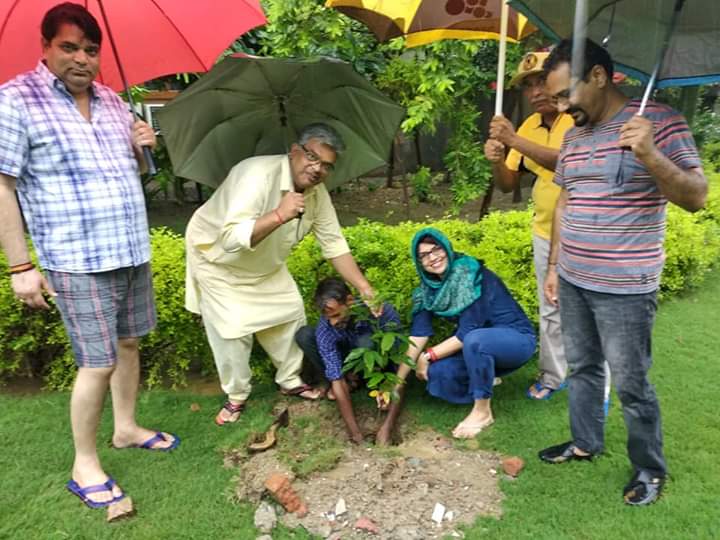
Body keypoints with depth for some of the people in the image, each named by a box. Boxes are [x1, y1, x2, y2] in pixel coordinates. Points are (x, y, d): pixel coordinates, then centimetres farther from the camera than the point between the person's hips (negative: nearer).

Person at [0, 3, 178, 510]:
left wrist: (140, 148, -2)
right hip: (79, 262, -6)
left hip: (133, 251, 7)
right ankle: (85, 467, 16)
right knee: (99, 363, -4)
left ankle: (127, 427, 35)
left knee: (130, 342, 16)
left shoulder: (111, 99, 10)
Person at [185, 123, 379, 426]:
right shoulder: (259, 174, -36)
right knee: (232, 329, -8)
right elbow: (231, 239, -43)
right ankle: (236, 396, 17)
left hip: (265, 265, 7)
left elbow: (334, 245, -8)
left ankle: (290, 381, 27)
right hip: (216, 257, -6)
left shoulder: (317, 193, -13)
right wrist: (279, 215, -52)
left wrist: (365, 289, -12)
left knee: (291, 313, 5)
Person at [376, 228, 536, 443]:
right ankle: (484, 381, 11)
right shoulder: (429, 289, -4)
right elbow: (417, 336, -9)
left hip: (516, 338, -6)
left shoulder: (470, 274, -24)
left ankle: (482, 411, -15)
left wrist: (428, 356, -17)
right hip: (481, 345, 6)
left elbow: (468, 332, -26)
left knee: (474, 340, -38)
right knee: (436, 374, -21)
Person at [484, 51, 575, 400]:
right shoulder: (528, 127, 2)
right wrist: (496, 161, -18)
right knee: (550, 312, 16)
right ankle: (552, 376, 34)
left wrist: (516, 141, -34)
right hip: (545, 234, 5)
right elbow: (508, 184, 3)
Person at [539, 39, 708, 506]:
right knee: (582, 368, 18)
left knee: (631, 384, 5)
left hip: (625, 289, -6)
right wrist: (555, 265, 14)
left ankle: (650, 468, 27)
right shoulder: (574, 136, 9)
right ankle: (586, 442, 37)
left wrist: (650, 156, -30)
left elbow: (697, 197, -13)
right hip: (573, 281, 6)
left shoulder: (659, 120, -10)